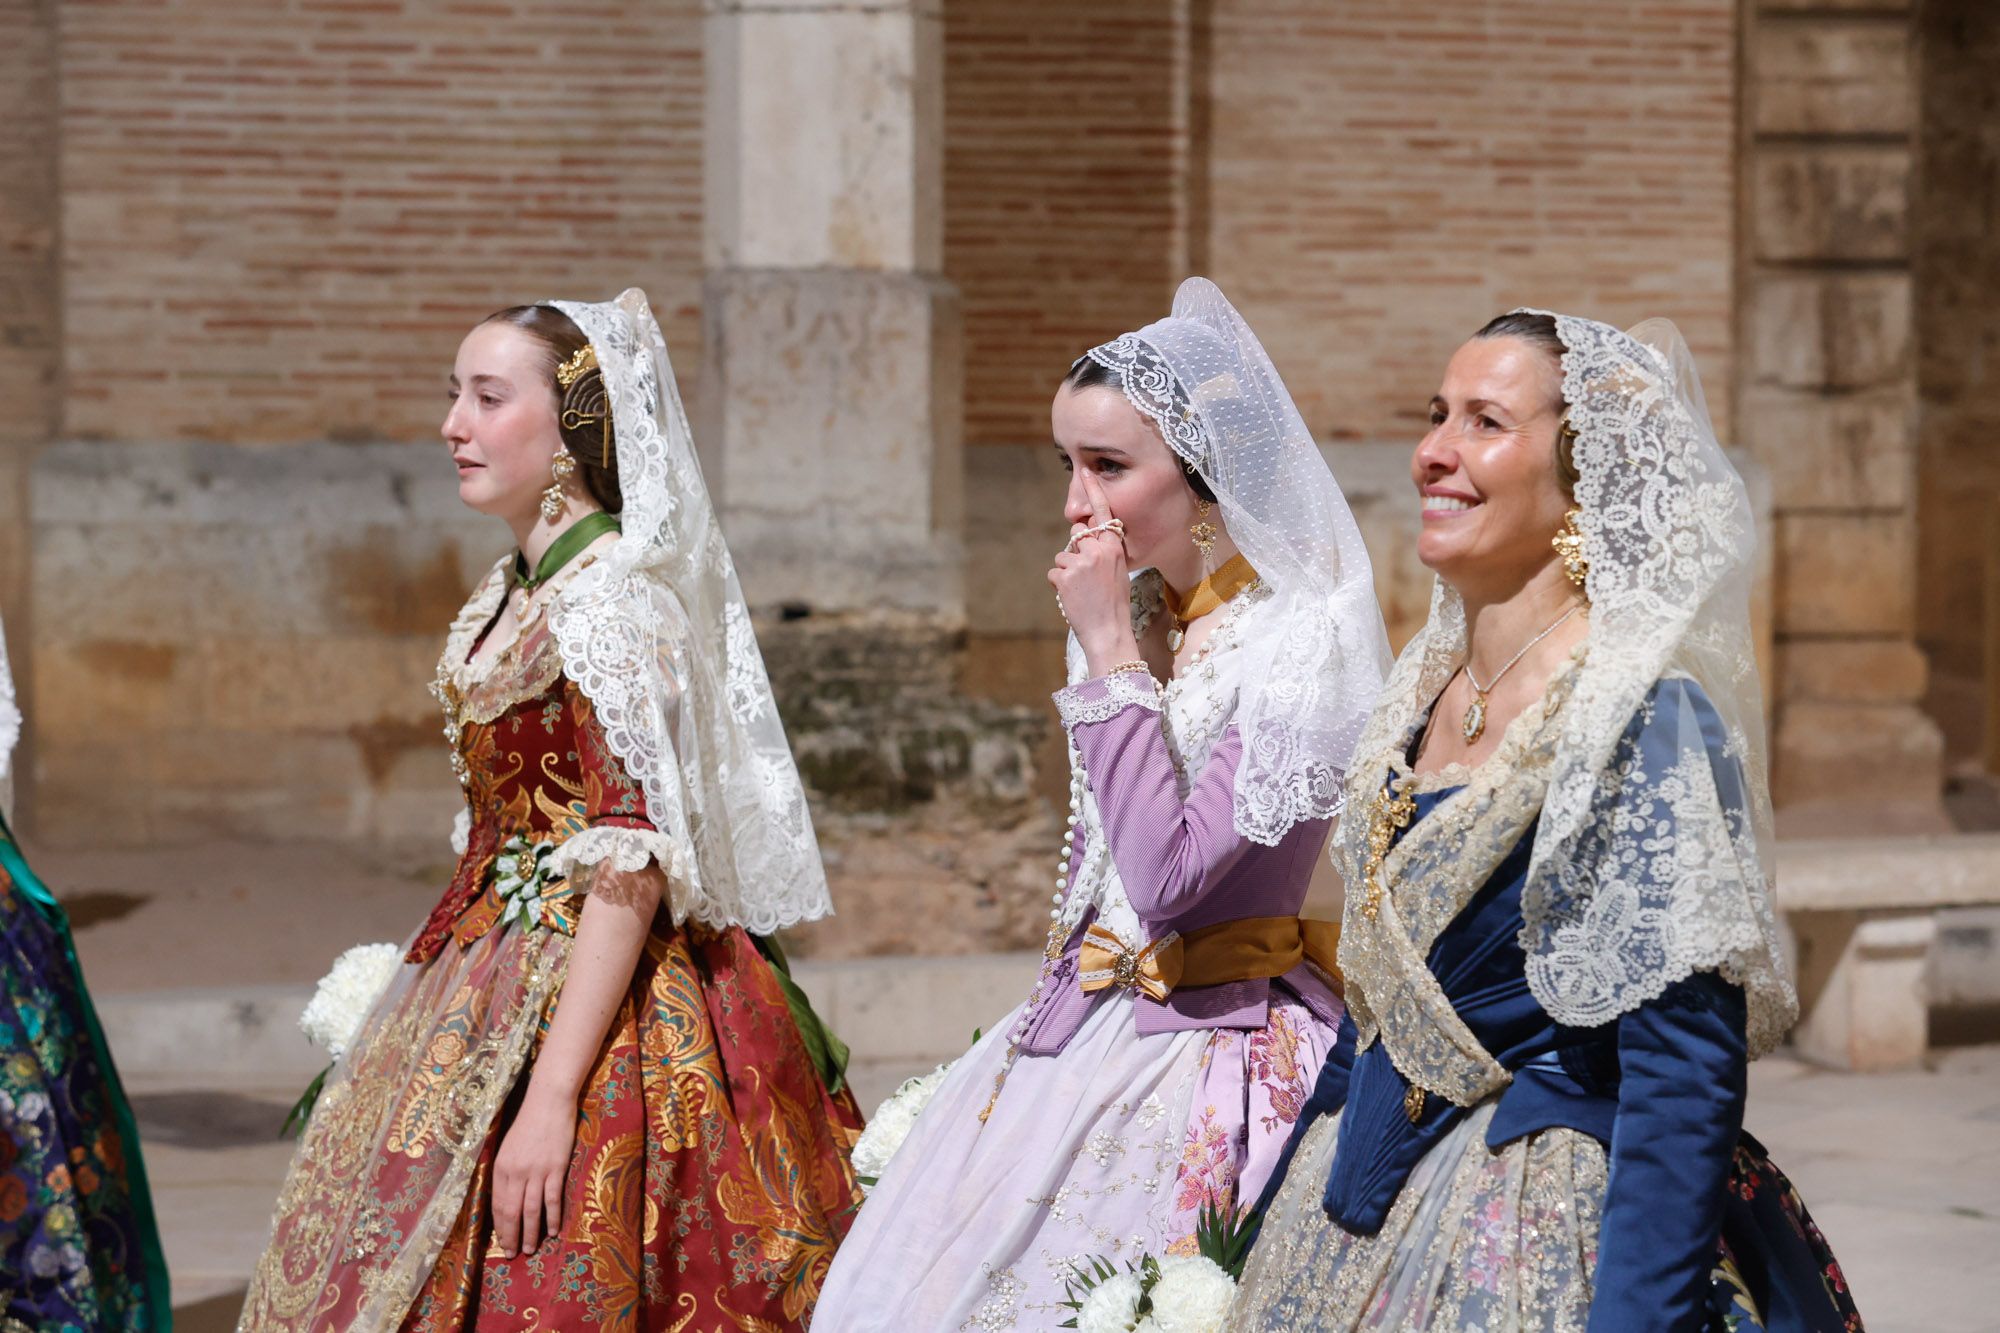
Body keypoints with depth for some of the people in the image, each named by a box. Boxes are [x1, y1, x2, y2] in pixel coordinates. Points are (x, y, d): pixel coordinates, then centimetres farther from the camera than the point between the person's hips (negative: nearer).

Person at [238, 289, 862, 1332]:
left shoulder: (614, 591, -16)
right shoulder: (508, 594, 11)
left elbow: (631, 862, -22)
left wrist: (552, 1095, -26)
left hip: (585, 994, -9)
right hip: (490, 978, 9)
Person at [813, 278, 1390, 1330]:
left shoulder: (1301, 641, -15)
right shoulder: (1139, 611, 7)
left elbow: (1167, 879, -24)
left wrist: (1112, 653, -19)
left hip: (1206, 1059, -7)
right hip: (1078, 1037, 8)